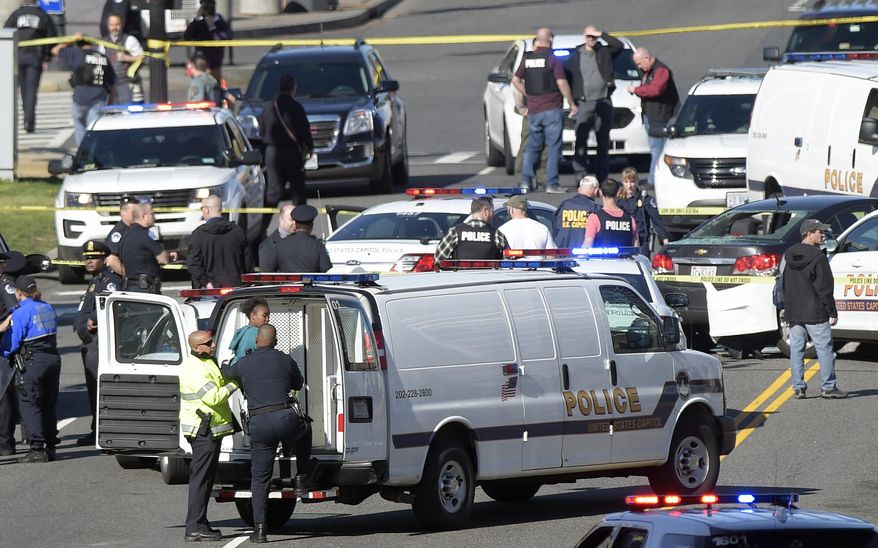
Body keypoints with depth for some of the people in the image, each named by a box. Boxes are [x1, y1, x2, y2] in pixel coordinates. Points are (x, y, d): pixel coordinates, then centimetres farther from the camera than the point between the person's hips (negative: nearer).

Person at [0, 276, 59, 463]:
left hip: (31, 362, -7)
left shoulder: (21, 313, -11)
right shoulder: (48, 308, 10)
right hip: (53, 358, 7)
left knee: (30, 406, -4)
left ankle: (37, 449, -11)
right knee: (48, 406, 14)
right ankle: (50, 446, 16)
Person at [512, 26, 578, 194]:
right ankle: (552, 183, -4)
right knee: (554, 147, -1)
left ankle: (526, 181, 8)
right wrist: (572, 103, -5)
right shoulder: (552, 59, -10)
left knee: (532, 146, 14)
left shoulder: (527, 58, 7)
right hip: (552, 109, -5)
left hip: (533, 111, 5)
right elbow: (561, 83, -14)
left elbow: (516, 80, 13)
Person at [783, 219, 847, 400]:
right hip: (815, 313, -6)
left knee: (796, 349, 7)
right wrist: (832, 312, -6)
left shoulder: (789, 255, 8)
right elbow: (825, 288, -12)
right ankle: (828, 386, 0)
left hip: (793, 312, 6)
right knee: (824, 349, 0)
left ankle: (798, 387, 6)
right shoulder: (818, 257, -12)